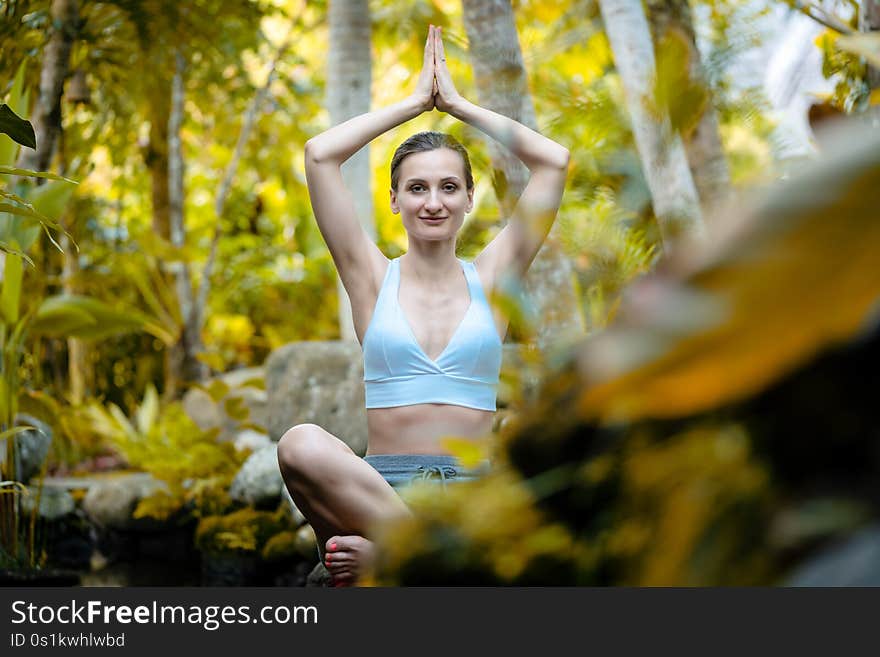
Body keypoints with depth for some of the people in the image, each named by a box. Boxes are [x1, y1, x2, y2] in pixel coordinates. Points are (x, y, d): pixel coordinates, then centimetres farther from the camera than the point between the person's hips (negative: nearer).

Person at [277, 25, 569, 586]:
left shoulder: (491, 279, 10)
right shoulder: (373, 278, 9)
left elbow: (554, 161, 4)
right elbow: (320, 154, 1)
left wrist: (457, 103, 12)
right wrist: (415, 102, 11)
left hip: (473, 484, 1)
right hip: (381, 481, -1)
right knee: (301, 445, -35)